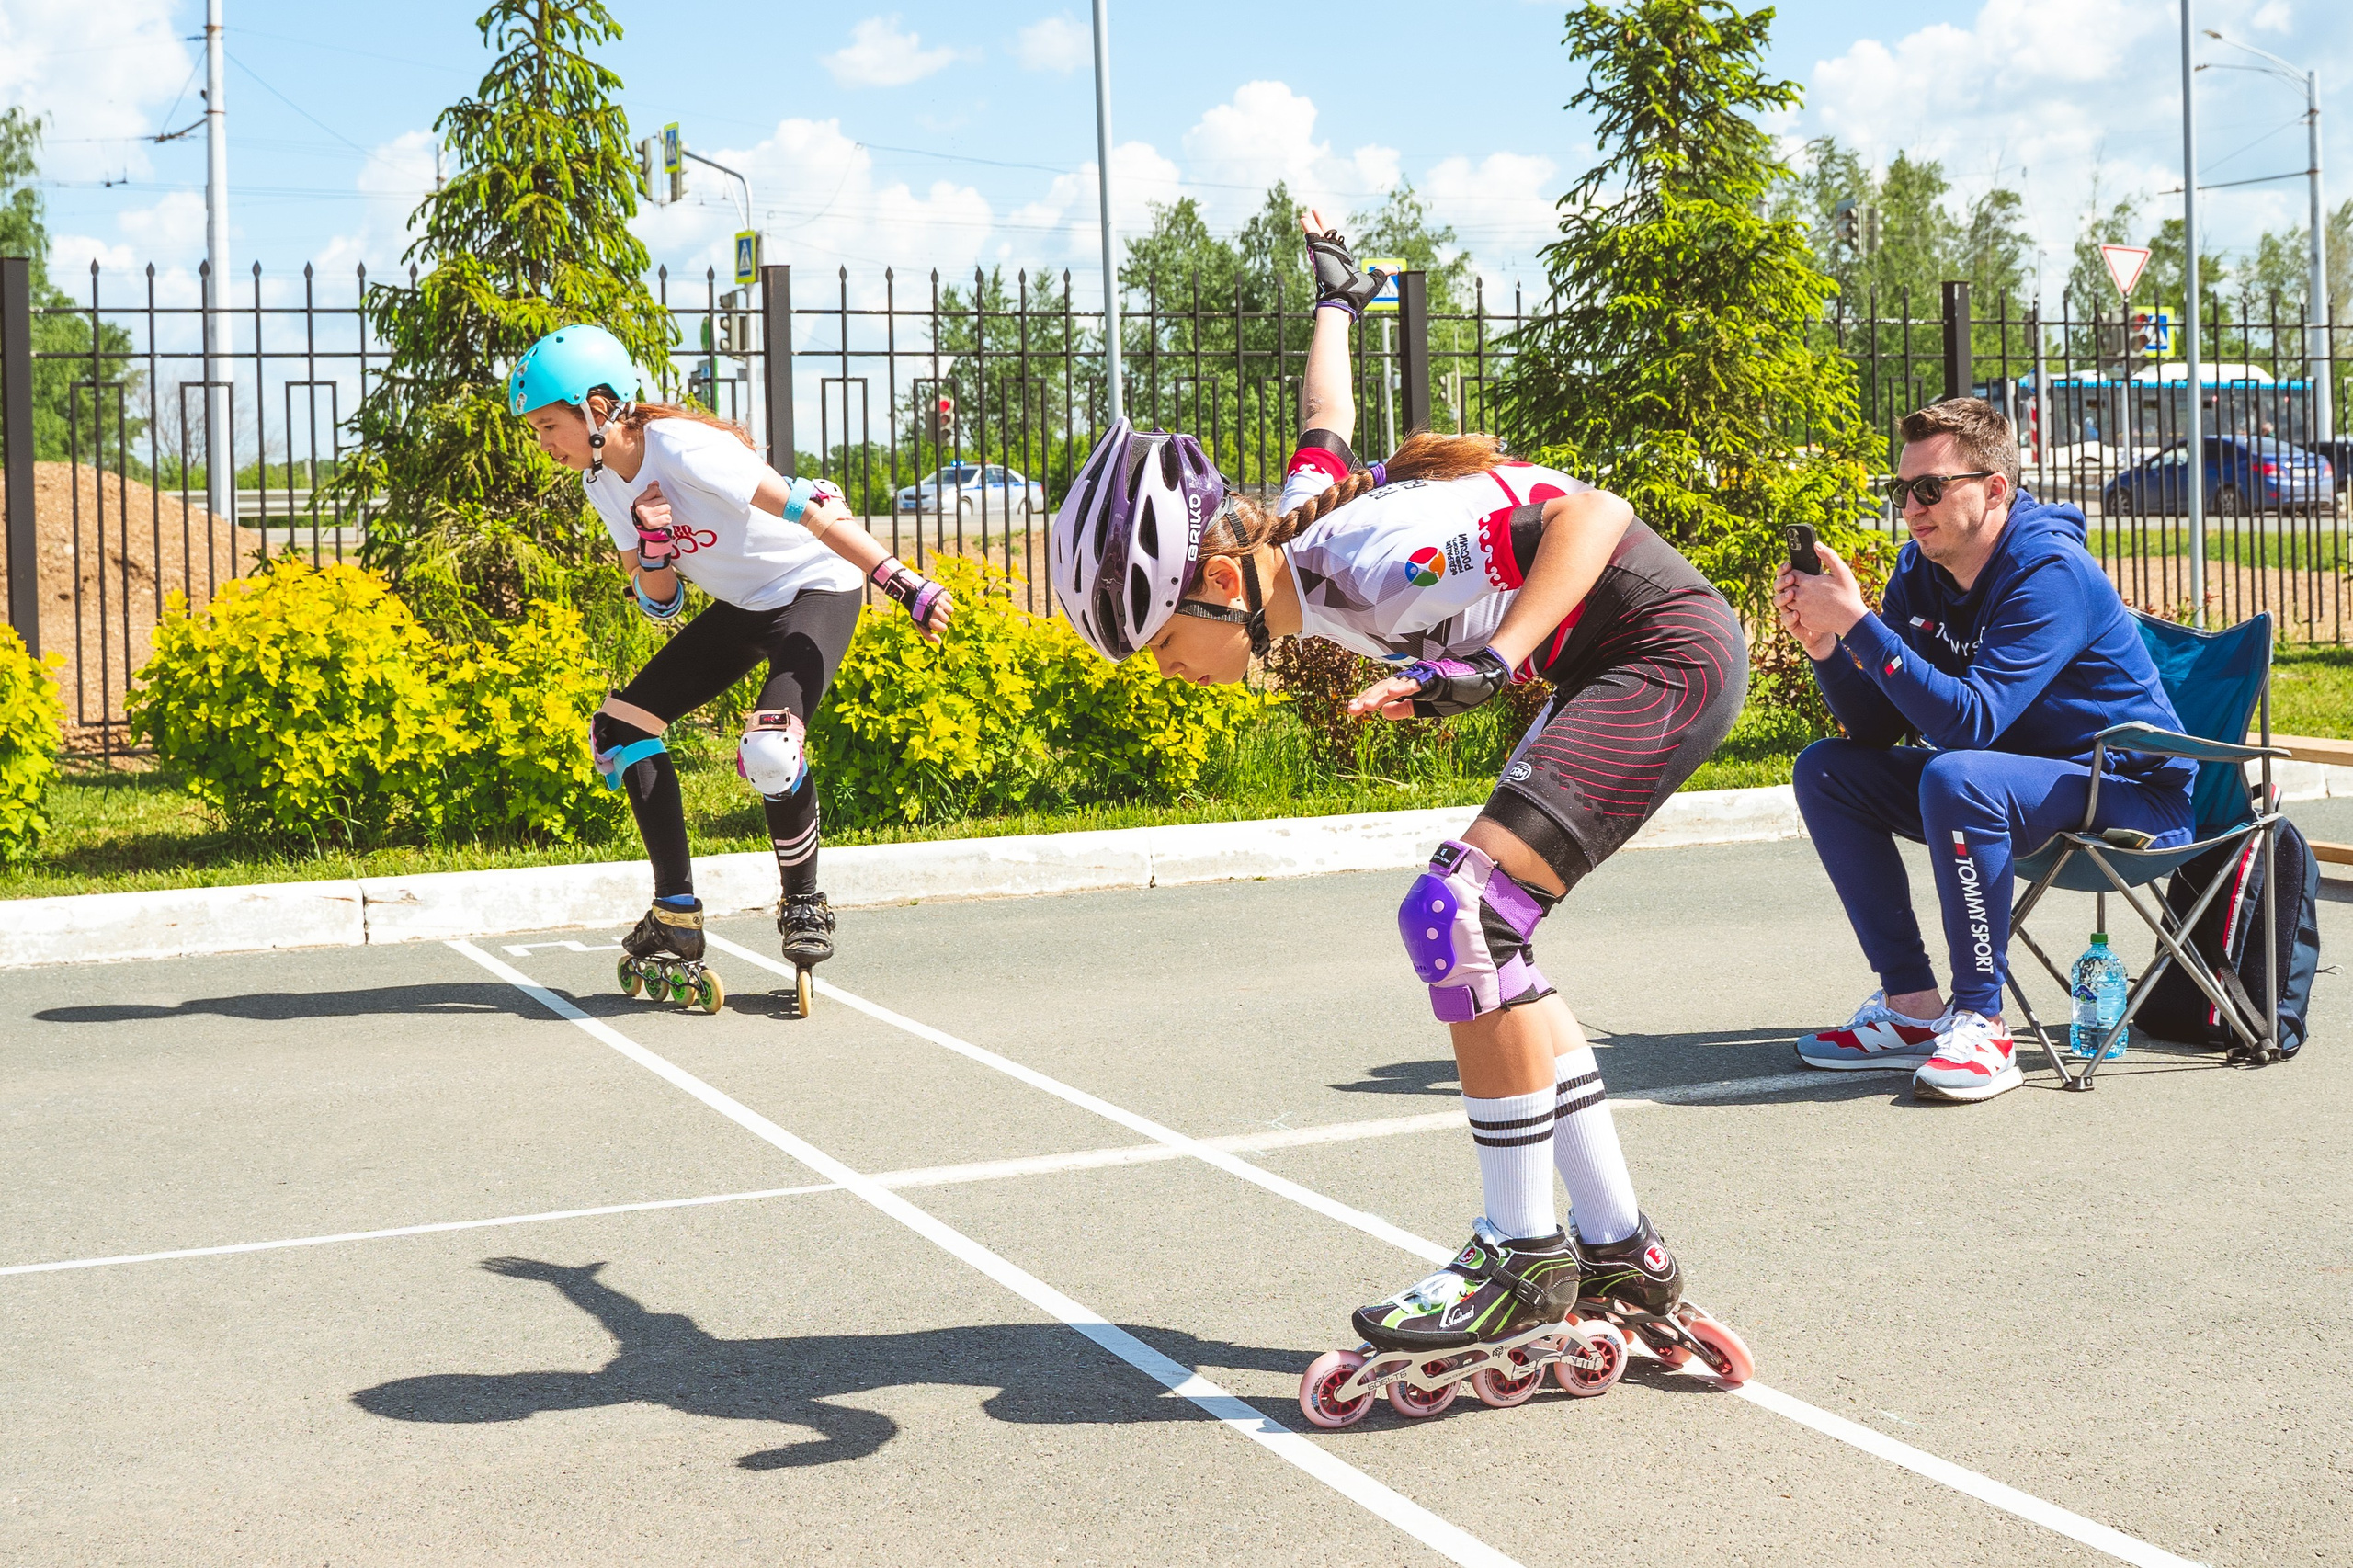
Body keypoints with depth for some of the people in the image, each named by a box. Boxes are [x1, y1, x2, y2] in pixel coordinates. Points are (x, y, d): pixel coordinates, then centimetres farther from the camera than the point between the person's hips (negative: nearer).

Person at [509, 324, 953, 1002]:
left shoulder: (681, 448, -27)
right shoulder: (602, 481, 0)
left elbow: (808, 512, -29)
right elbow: (661, 604, 4)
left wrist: (907, 584, -32)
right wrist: (652, 546, -18)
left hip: (817, 589, -9)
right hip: (742, 607, 9)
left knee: (769, 748, -32)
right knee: (619, 728, 0)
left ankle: (804, 906, -6)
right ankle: (677, 916, 5)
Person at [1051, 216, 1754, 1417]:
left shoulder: (1363, 559, -27)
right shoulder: (1297, 524, 0)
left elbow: (1589, 513, -30)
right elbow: (1327, 417, 22)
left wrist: (1488, 660, -43)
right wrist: (1334, 301, 43)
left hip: (1667, 652, -10)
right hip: (1601, 674, 10)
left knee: (1455, 913, -20)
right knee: (1481, 947, 4)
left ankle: (1524, 1257, -10)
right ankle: (1619, 1252, 8)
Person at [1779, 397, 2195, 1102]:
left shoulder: (2050, 573, -23)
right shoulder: (1923, 569, 1)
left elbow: (1969, 721, -33)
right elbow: (1876, 728, -1)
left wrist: (1858, 623, -34)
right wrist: (1825, 646, -18)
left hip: (2133, 794, -9)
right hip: (2011, 775, 9)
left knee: (1956, 778, -35)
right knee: (1826, 771, 0)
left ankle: (1981, 1023, -23)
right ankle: (1912, 1004, -1)